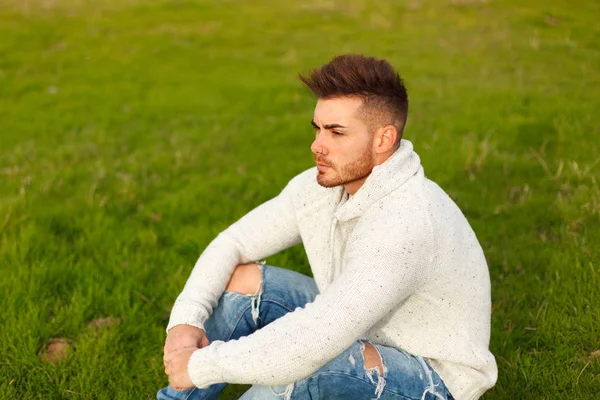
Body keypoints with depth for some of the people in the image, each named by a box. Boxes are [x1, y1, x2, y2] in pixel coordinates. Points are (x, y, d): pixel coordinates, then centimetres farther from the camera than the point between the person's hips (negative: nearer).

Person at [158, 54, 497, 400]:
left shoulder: (406, 223, -35)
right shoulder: (321, 186, -10)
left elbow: (313, 343, -42)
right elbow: (232, 245, -2)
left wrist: (201, 365, -30)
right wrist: (185, 319, -19)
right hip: (364, 337, 8)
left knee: (305, 360, -35)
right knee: (242, 279, -3)